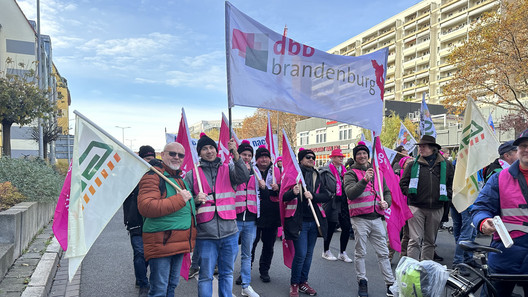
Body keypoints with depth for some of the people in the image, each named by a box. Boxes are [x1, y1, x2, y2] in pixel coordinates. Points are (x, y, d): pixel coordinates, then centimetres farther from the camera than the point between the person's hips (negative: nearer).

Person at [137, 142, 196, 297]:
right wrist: (179, 199, -22)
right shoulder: (153, 176, -11)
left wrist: (195, 200, 12)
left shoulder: (181, 178, 17)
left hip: (179, 242, 9)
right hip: (161, 242, -8)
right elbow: (145, 207, -26)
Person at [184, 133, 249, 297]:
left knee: (227, 274, 15)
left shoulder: (228, 169, 5)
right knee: (206, 276, 7)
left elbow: (243, 177, -14)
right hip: (205, 235, -1)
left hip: (229, 233, 1)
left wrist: (235, 154, -26)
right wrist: (196, 200, -13)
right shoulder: (192, 175, 5)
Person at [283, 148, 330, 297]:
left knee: (309, 253, 12)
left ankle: (303, 282, 28)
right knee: (301, 254, -6)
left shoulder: (317, 176, 12)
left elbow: (327, 195, 4)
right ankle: (294, 284, 14)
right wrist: (293, 192, -28)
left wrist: (313, 196, -13)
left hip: (314, 220, 5)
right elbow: (283, 197, -7)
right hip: (299, 221, -5)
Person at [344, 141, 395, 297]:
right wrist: (364, 180, -29)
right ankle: (362, 283, 20)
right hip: (360, 219, -4)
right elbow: (350, 193, -18)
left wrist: (386, 202, 2)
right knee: (360, 253, 6)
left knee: (383, 253, 8)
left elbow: (386, 191, 22)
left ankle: (390, 284, 18)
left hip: (376, 218, 4)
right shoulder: (351, 173, -2)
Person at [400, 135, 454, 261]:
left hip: (436, 209, 2)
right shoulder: (413, 165, 4)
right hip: (416, 207, -2)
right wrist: (410, 194, -6)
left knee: (430, 241, 14)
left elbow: (452, 184, 15)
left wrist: (446, 196, 2)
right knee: (415, 240, -7)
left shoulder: (446, 165, 7)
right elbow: (403, 183, 8)